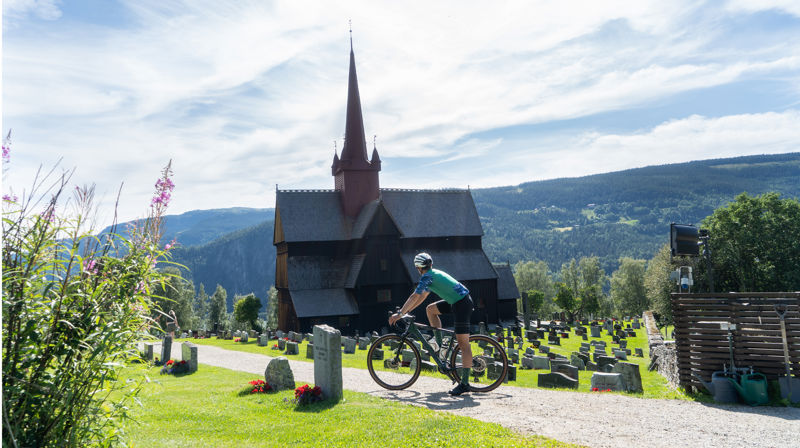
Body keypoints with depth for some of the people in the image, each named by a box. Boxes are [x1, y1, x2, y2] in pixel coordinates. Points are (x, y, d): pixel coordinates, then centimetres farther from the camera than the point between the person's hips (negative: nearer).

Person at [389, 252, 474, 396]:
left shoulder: (427, 276, -10)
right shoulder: (433, 274, 18)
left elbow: (414, 297, -15)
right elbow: (423, 296, 23)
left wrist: (399, 314, -9)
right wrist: (406, 311, 22)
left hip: (462, 303, -10)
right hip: (456, 301, 10)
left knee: (463, 343, -10)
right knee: (430, 309, 18)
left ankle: (465, 384, -10)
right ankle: (440, 345, 19)